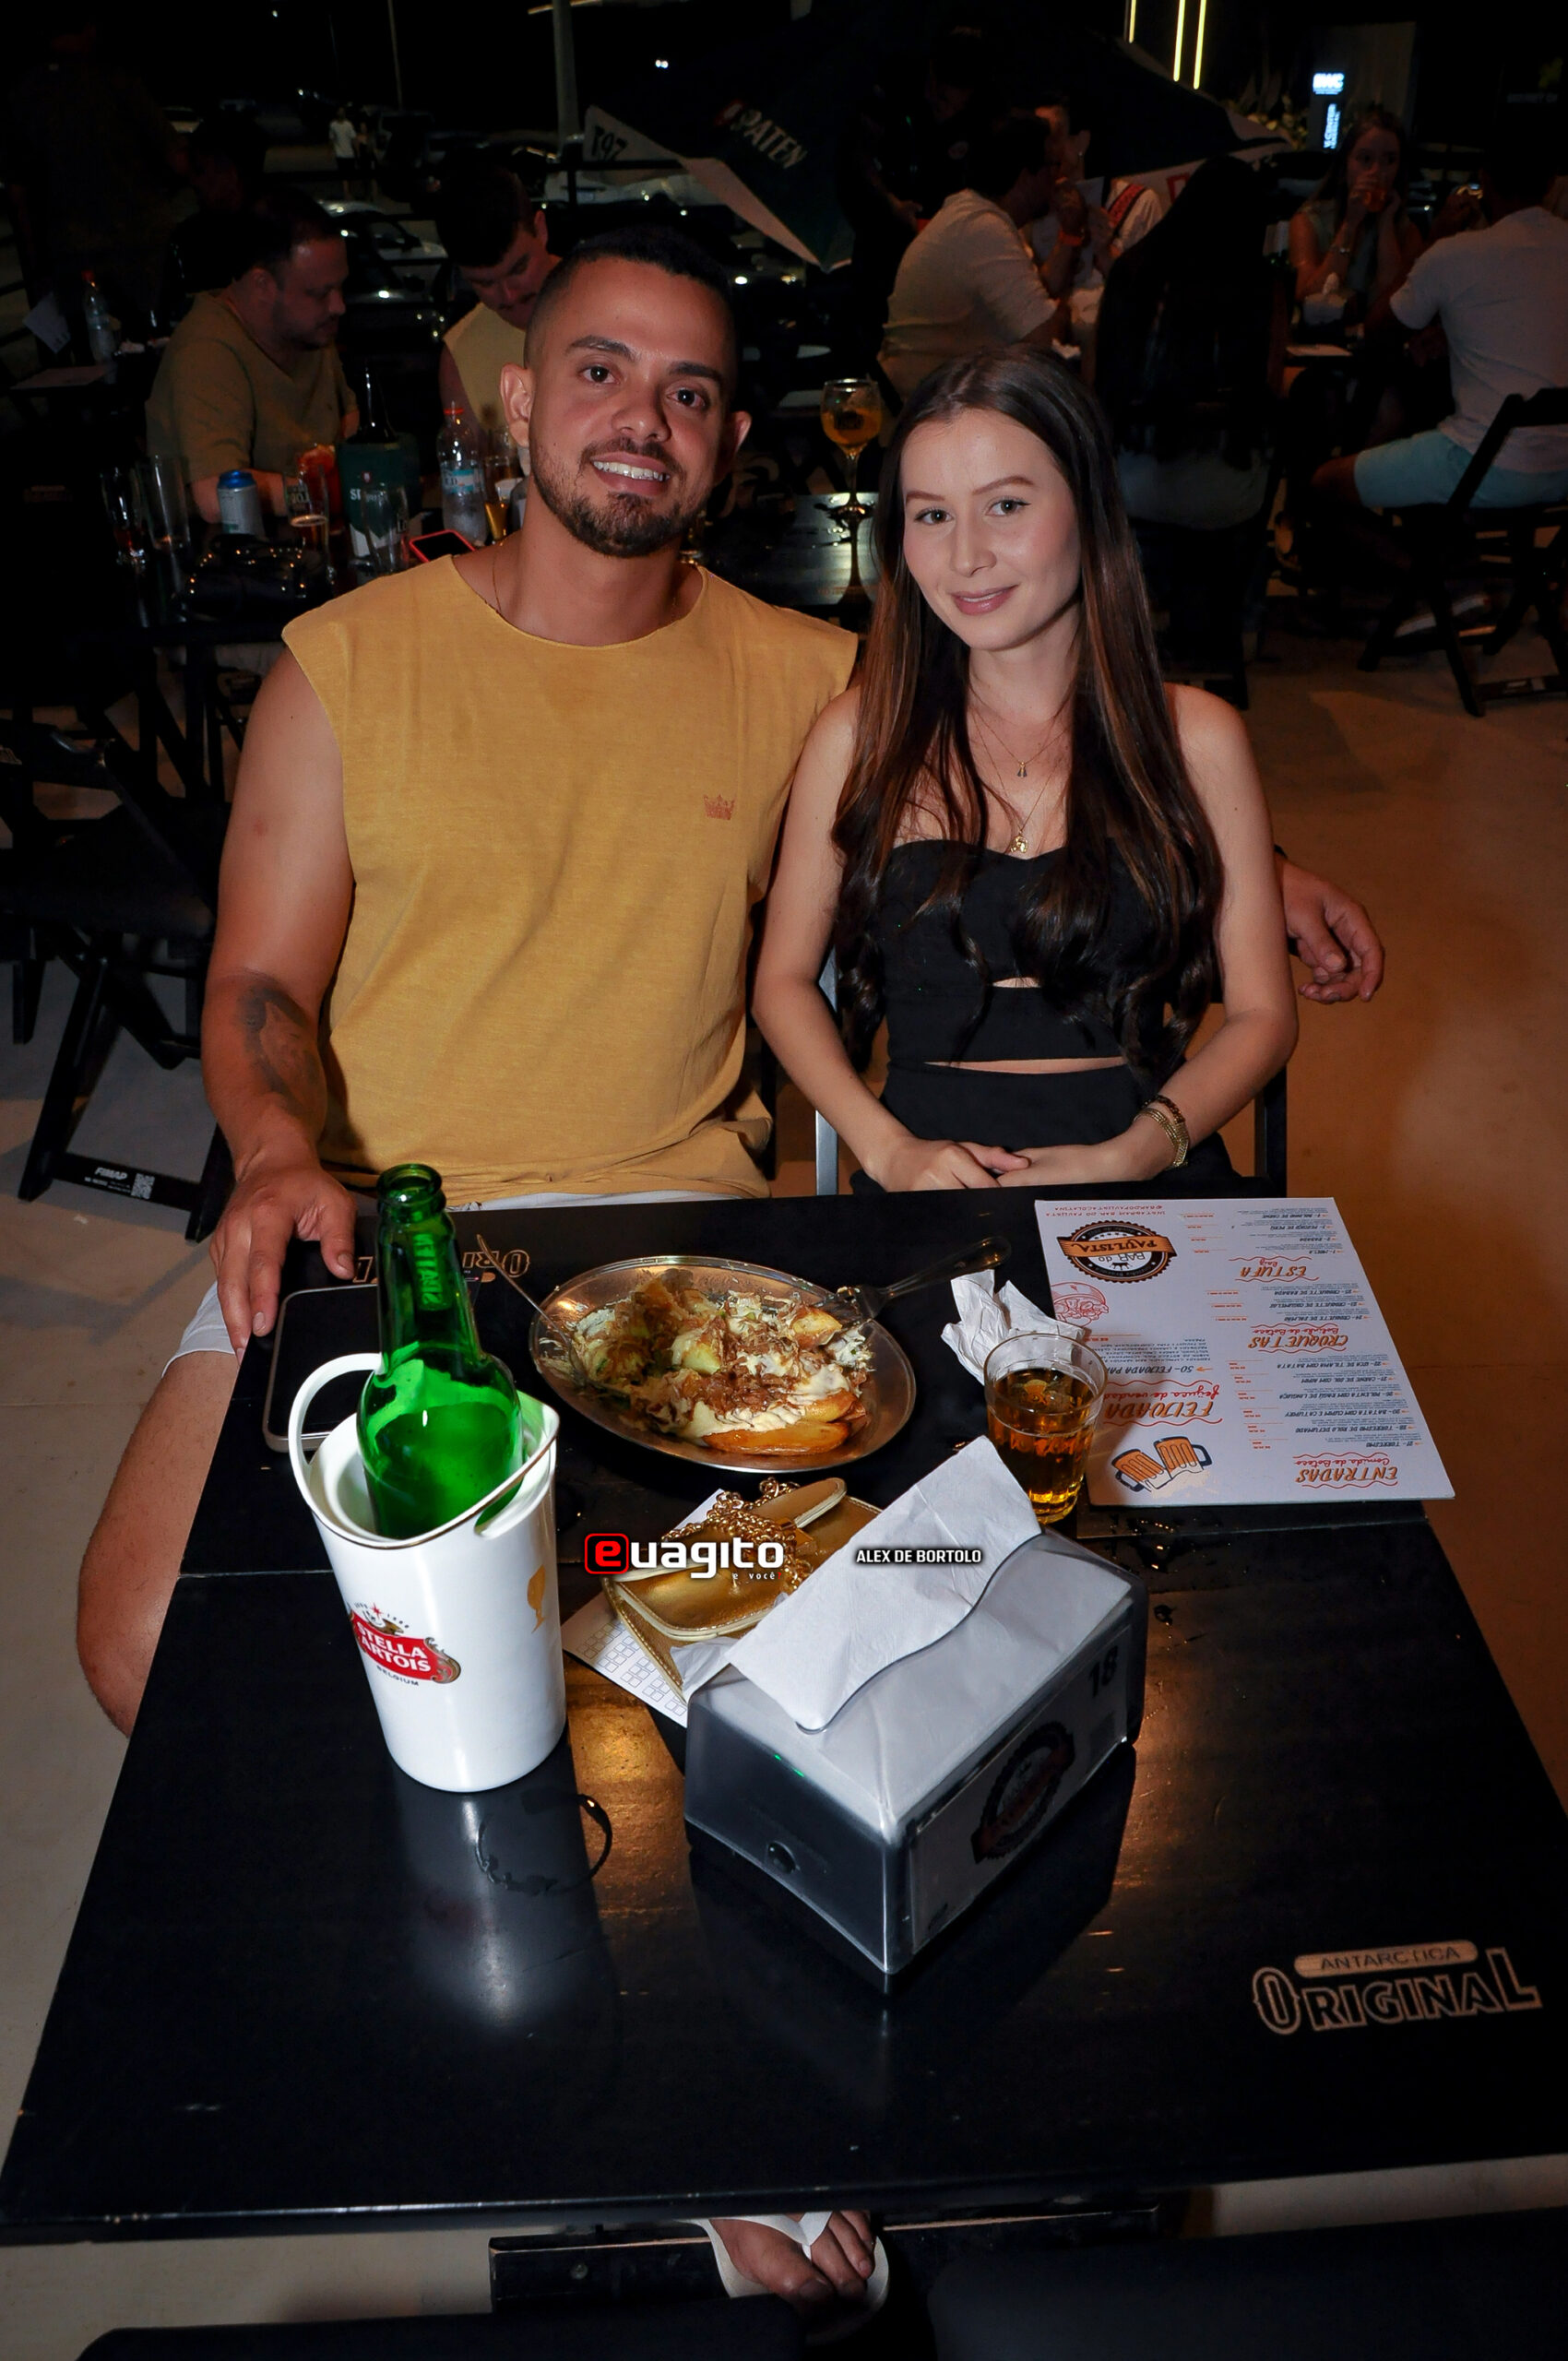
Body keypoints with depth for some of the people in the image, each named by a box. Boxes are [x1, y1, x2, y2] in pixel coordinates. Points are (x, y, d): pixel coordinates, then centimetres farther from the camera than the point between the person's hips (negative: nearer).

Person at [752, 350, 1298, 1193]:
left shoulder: (1196, 738, 6)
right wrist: (887, 1149, -7)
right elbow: (785, 979, 10)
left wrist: (1128, 1158, -10)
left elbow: (1260, 1012, 7)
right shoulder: (859, 735, 7)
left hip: (1142, 1182, 1)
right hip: (927, 1177, -1)